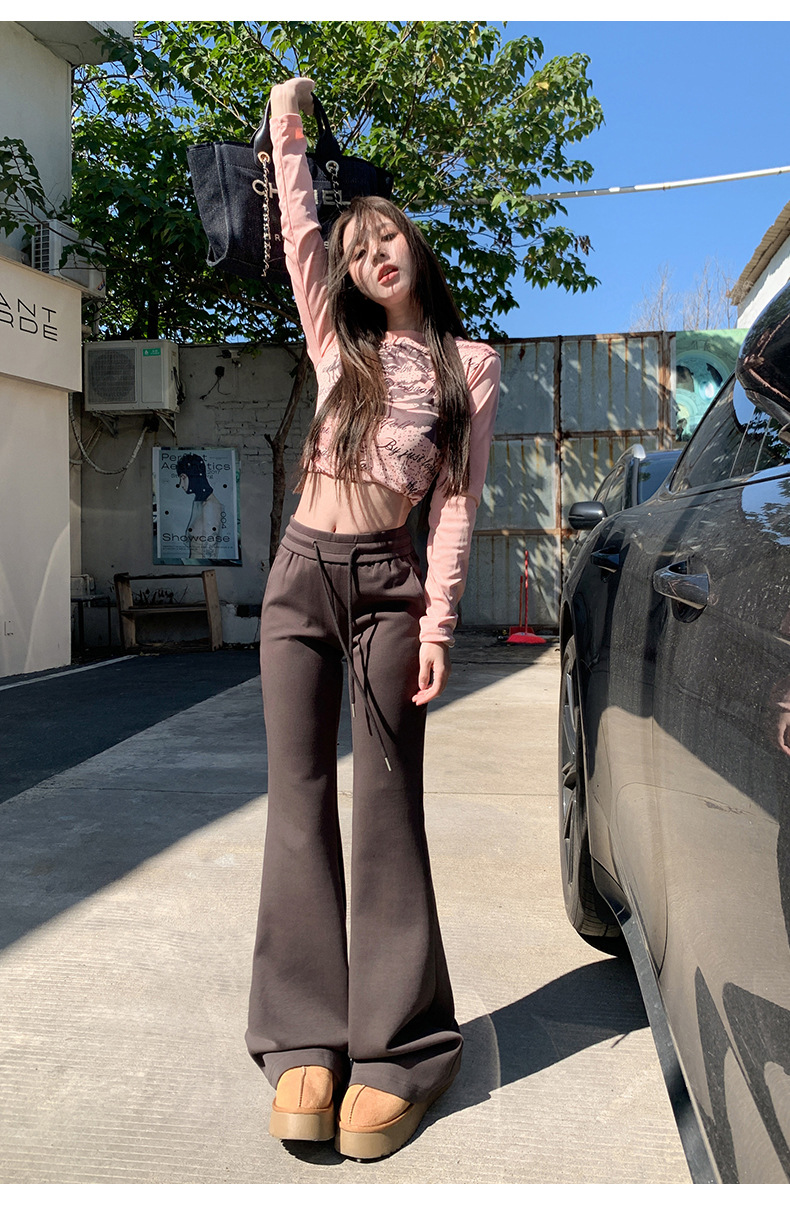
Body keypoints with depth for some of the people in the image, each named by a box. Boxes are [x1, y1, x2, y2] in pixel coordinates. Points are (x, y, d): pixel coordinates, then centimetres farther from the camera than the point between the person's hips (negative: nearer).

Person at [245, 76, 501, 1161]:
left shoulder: (470, 365, 8)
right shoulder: (338, 341, 15)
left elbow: (457, 499, 0)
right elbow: (298, 228, 10)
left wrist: (438, 617, -9)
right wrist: (288, 126, 14)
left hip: (390, 581, -2)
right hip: (304, 574, 3)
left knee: (387, 804, -5)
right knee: (298, 799, -2)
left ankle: (398, 1045, 2)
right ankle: (306, 1041, 4)